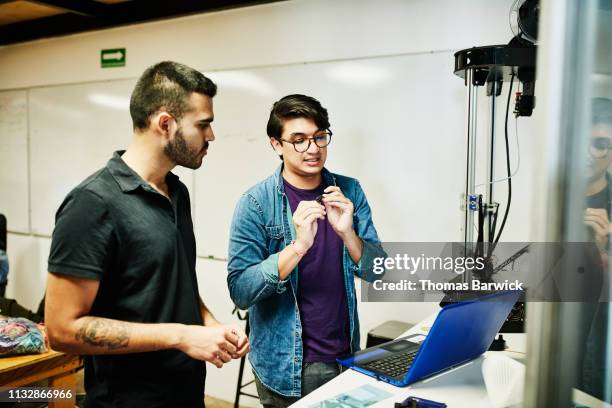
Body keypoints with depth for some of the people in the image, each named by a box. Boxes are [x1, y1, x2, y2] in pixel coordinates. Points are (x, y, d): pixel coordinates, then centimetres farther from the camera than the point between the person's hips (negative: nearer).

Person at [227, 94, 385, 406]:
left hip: (345, 357, 4)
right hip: (284, 369, -3)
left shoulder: (349, 191, -3)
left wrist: (347, 234, -21)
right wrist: (298, 246, -31)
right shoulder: (256, 203, -13)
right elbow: (240, 292, -18)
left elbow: (376, 272, -3)